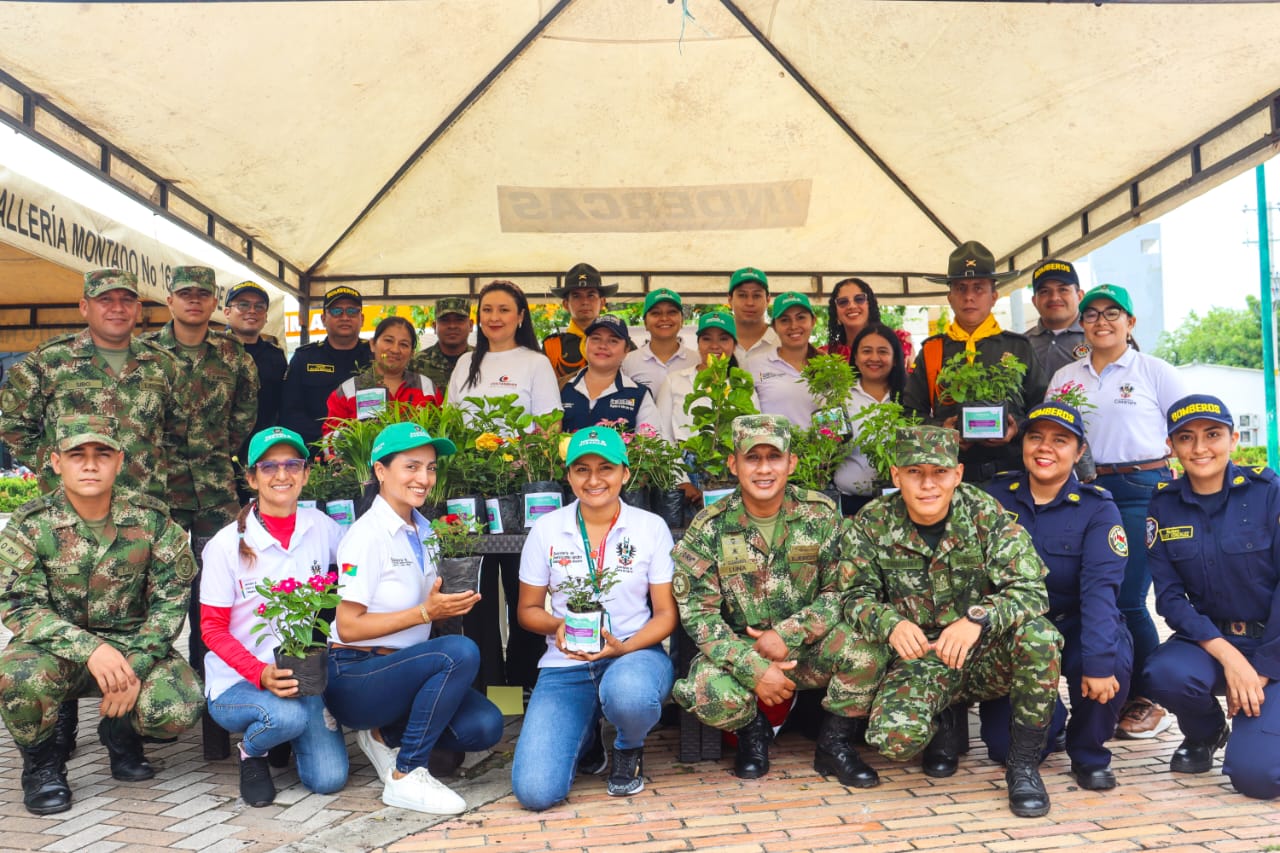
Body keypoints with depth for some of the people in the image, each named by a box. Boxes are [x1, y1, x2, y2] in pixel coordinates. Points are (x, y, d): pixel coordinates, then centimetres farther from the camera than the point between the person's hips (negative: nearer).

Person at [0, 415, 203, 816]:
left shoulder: (151, 519, -6)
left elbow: (171, 599, -5)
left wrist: (136, 666, -18)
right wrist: (89, 648, -28)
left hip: (134, 644, 1)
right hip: (58, 648, 0)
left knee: (179, 710, -25)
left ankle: (121, 732, 14)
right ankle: (41, 759, 1)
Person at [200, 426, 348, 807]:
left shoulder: (321, 528, -1)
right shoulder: (227, 544, -8)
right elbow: (212, 629, -6)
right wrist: (261, 674, -22)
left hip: (300, 675, 3)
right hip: (236, 682, -3)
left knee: (329, 779, -12)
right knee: (288, 716, -35)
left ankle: (288, 736, 21)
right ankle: (252, 754, 2)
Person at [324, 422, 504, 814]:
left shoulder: (420, 531, 9)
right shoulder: (367, 535, -15)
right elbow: (347, 627, -18)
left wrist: (450, 603, -1)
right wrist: (425, 612, -22)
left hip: (403, 669, 7)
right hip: (354, 677, -7)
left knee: (484, 726, -14)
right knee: (461, 652, -30)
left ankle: (383, 734, 10)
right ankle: (405, 777, -16)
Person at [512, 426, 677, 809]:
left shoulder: (651, 527, 1)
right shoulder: (546, 529, 3)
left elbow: (666, 613, 1)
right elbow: (528, 610, 9)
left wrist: (624, 646, -17)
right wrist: (558, 626, -14)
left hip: (635, 653, -1)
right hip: (566, 665, 1)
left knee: (627, 693, -41)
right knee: (534, 790, -18)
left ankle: (629, 750, 0)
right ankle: (584, 732, 18)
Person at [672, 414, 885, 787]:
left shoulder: (820, 515, -5)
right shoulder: (708, 529, -9)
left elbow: (843, 592, -6)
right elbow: (698, 614, -11)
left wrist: (788, 634, -19)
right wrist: (754, 669, -22)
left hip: (807, 647, 1)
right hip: (739, 653, -1)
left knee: (864, 650, -28)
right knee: (709, 692, -32)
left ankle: (834, 745, -1)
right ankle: (752, 730, 7)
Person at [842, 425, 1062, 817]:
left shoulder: (986, 514, -12)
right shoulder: (871, 525, -8)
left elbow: (1030, 590, -19)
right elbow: (858, 596, -4)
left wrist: (978, 619, -39)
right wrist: (890, 623, -27)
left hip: (987, 653, 0)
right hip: (921, 657, 0)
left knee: (1039, 635, -32)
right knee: (894, 738, -27)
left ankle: (1023, 765, -10)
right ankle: (946, 721, 14)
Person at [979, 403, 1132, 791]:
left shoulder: (1097, 508, -8)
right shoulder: (995, 495, -3)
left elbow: (1100, 587, -20)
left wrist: (1099, 660, -32)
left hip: (1072, 627, -1)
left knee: (1113, 658, -34)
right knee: (1004, 746, -9)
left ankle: (1089, 755, -4)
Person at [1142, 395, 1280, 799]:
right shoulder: (1163, 505, -3)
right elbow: (1170, 597, -5)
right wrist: (1226, 655, -19)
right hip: (1209, 638, 3)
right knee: (1165, 673, -31)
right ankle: (1204, 733, 5)